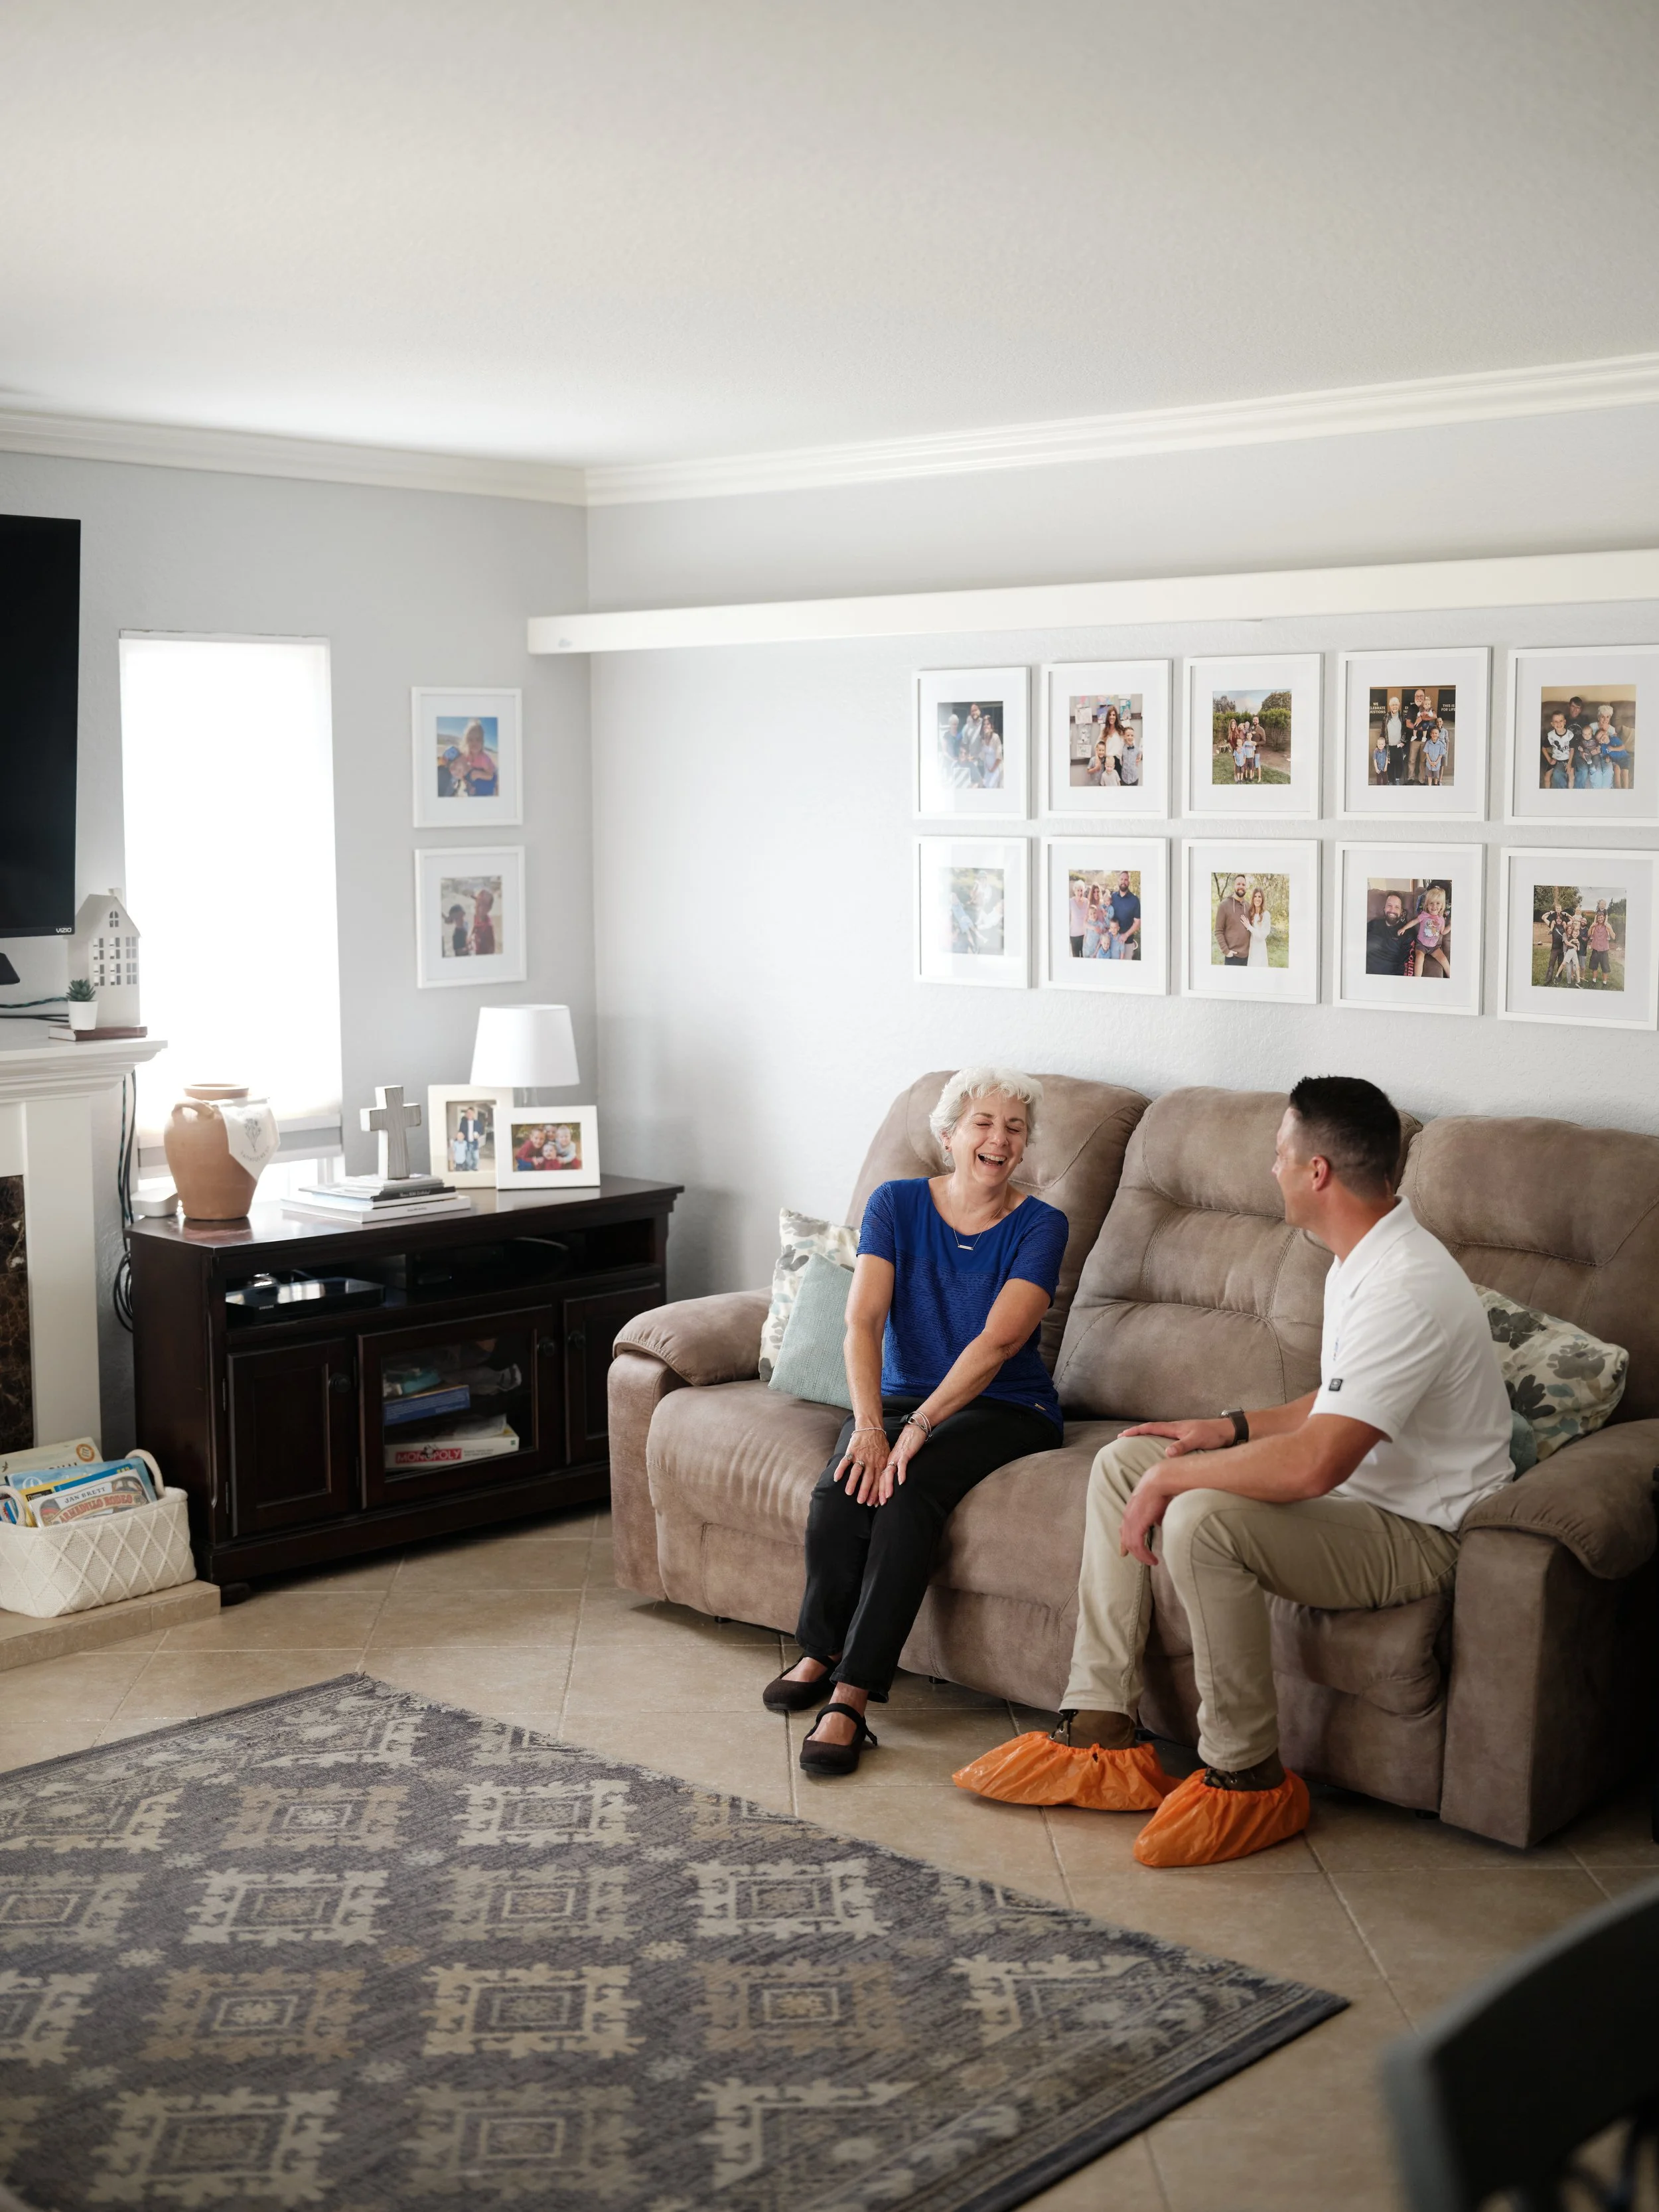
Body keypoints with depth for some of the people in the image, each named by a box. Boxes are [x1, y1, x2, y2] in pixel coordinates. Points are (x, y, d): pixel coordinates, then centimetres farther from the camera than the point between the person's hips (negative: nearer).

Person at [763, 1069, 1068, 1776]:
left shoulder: (1039, 1226, -6)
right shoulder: (897, 1204, 0)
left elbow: (998, 1340, -18)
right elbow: (863, 1321, -11)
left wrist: (918, 1427, -28)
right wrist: (869, 1427, -26)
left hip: (1004, 1408, -2)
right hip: (901, 1396, 3)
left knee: (908, 1495, -32)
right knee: (839, 1495, -28)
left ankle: (850, 1697, -31)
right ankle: (821, 1651, -4)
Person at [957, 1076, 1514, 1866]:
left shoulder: (1408, 1290, -27)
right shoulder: (1362, 1260, 7)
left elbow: (1315, 1464, -34)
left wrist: (1172, 1478, -23)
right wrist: (1230, 1429, 8)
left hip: (1416, 1534, -11)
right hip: (1359, 1489, 11)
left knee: (1201, 1520, -34)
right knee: (1120, 1463, 4)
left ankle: (1249, 1781, -15)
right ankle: (1102, 1736, 3)